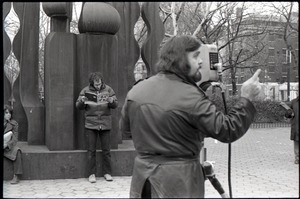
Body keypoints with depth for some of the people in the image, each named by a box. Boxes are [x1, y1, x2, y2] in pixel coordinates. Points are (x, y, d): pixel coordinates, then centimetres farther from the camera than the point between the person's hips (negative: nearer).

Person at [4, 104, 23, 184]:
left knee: (17, 151, -30)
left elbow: (15, 138, -5)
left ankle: (16, 176, -26)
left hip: (9, 145, -1)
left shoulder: (14, 123, 1)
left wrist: (7, 144, -22)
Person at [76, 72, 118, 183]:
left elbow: (115, 105, 3)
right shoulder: (86, 90, 1)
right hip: (91, 124, -1)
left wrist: (111, 101, -19)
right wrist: (82, 101, -19)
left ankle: (107, 173, 16)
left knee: (106, 150, 5)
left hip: (105, 124, 1)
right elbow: (78, 106, 3)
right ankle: (91, 174, 11)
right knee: (91, 150, 2)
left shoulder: (108, 89, 3)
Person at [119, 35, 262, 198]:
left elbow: (124, 126, 14)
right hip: (178, 181, -5)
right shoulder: (191, 97, -19)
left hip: (143, 176, 6)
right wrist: (246, 98, -10)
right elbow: (227, 131, -17)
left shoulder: (136, 90, -1)